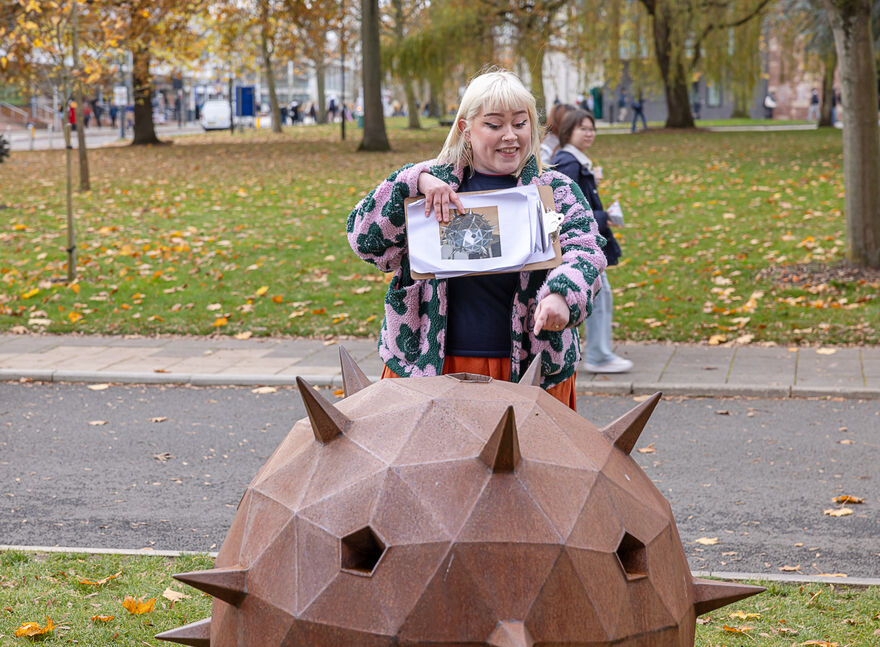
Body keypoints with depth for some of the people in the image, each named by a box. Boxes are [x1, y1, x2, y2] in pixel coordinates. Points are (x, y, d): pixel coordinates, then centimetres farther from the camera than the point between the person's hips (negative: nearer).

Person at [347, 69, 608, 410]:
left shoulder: (556, 191, 5)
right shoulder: (436, 183, 5)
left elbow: (584, 250, -10)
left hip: (529, 368, 0)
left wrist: (561, 293, -32)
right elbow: (364, 238, 0)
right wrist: (414, 181, -14)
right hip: (428, 364, 0)